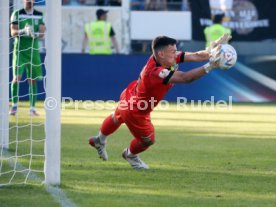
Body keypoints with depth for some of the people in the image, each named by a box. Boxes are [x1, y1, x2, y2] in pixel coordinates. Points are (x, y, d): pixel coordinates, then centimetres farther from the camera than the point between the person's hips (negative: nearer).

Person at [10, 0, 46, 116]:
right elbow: (13, 32, -6)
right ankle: (14, 105, -4)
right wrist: (24, 31, -24)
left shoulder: (39, 15, 8)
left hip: (33, 50, 2)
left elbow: (42, 32, 2)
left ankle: (32, 108, 5)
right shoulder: (17, 14, 1)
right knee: (17, 77, -11)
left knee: (33, 79, 1)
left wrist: (35, 34, -20)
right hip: (20, 50, -2)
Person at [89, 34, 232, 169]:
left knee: (117, 119, 35)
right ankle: (130, 155, 46)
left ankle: (100, 140, 65)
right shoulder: (156, 73, -46)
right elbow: (186, 78, -55)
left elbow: (196, 56, -25)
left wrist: (213, 50, -40)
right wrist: (210, 66, -61)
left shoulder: (169, 58, -22)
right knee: (147, 139, 13)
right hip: (134, 112, -9)